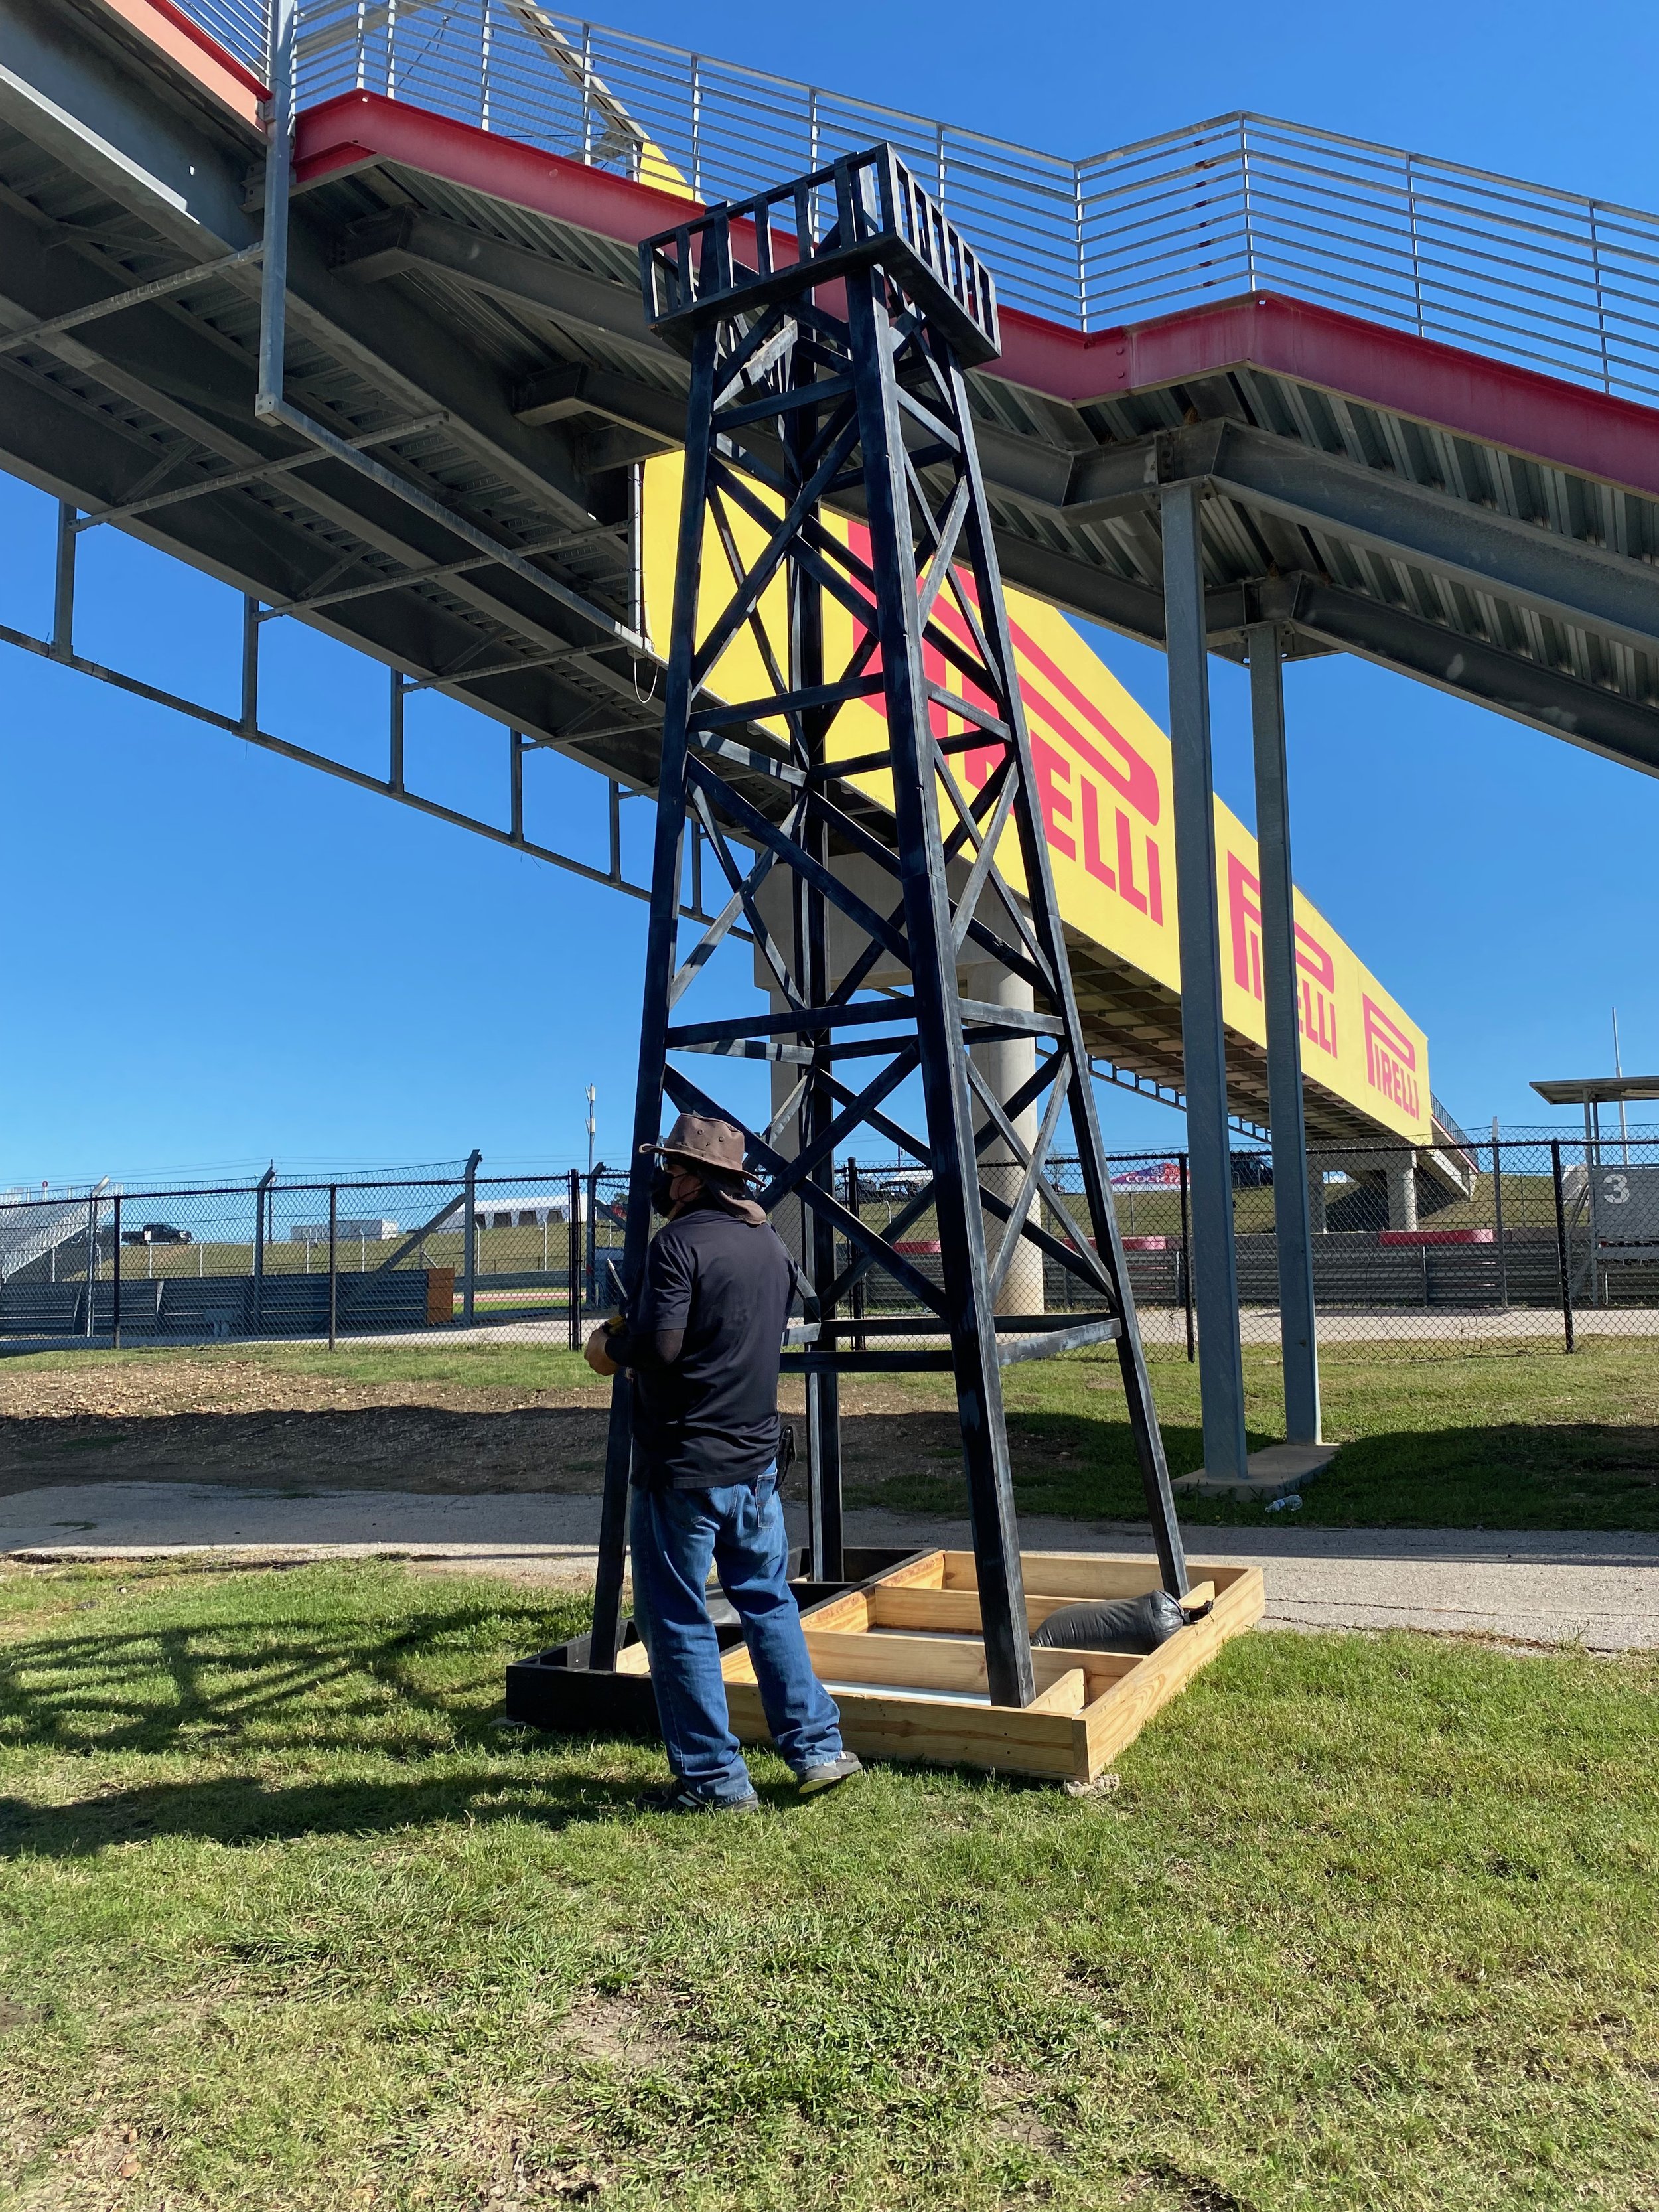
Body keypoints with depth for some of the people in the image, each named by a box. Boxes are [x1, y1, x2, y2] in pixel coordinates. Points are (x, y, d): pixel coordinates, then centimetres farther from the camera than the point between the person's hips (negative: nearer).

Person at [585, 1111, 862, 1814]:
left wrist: (610, 1345, -4)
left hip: (683, 1466, -7)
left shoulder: (680, 1242, -15)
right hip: (756, 1460, 8)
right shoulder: (770, 1243, 10)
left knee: (677, 1621, 4)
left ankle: (714, 1780, 11)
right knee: (770, 1602, 18)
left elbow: (658, 1345, -25)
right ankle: (818, 1749, 21)